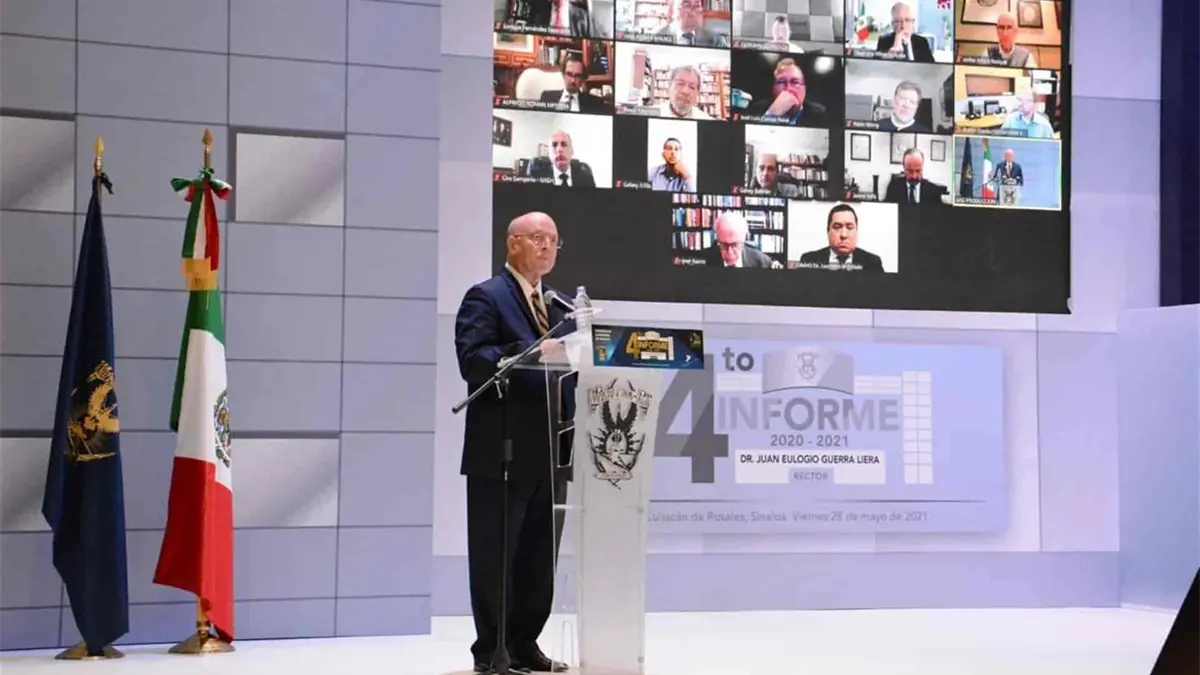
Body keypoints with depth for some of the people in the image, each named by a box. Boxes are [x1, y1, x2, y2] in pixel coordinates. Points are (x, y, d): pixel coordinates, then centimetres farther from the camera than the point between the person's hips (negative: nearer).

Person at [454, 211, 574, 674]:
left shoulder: (560, 305, 20)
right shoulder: (485, 297, -4)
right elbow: (473, 360, -17)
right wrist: (532, 353, -27)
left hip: (550, 449, 7)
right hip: (502, 449, -7)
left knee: (540, 555, 10)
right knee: (494, 554, 0)